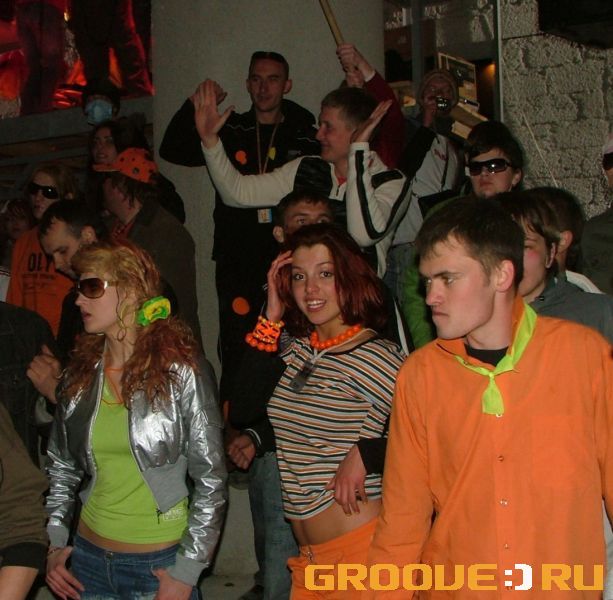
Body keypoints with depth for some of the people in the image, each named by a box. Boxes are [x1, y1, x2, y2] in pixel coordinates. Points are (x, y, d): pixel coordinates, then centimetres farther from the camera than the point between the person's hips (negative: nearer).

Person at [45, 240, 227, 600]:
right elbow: (61, 465, 11)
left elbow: (211, 478, -10)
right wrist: (55, 543, 1)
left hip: (161, 563, -4)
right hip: (89, 558, 4)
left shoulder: (182, 370, -11)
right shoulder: (81, 373, 1)